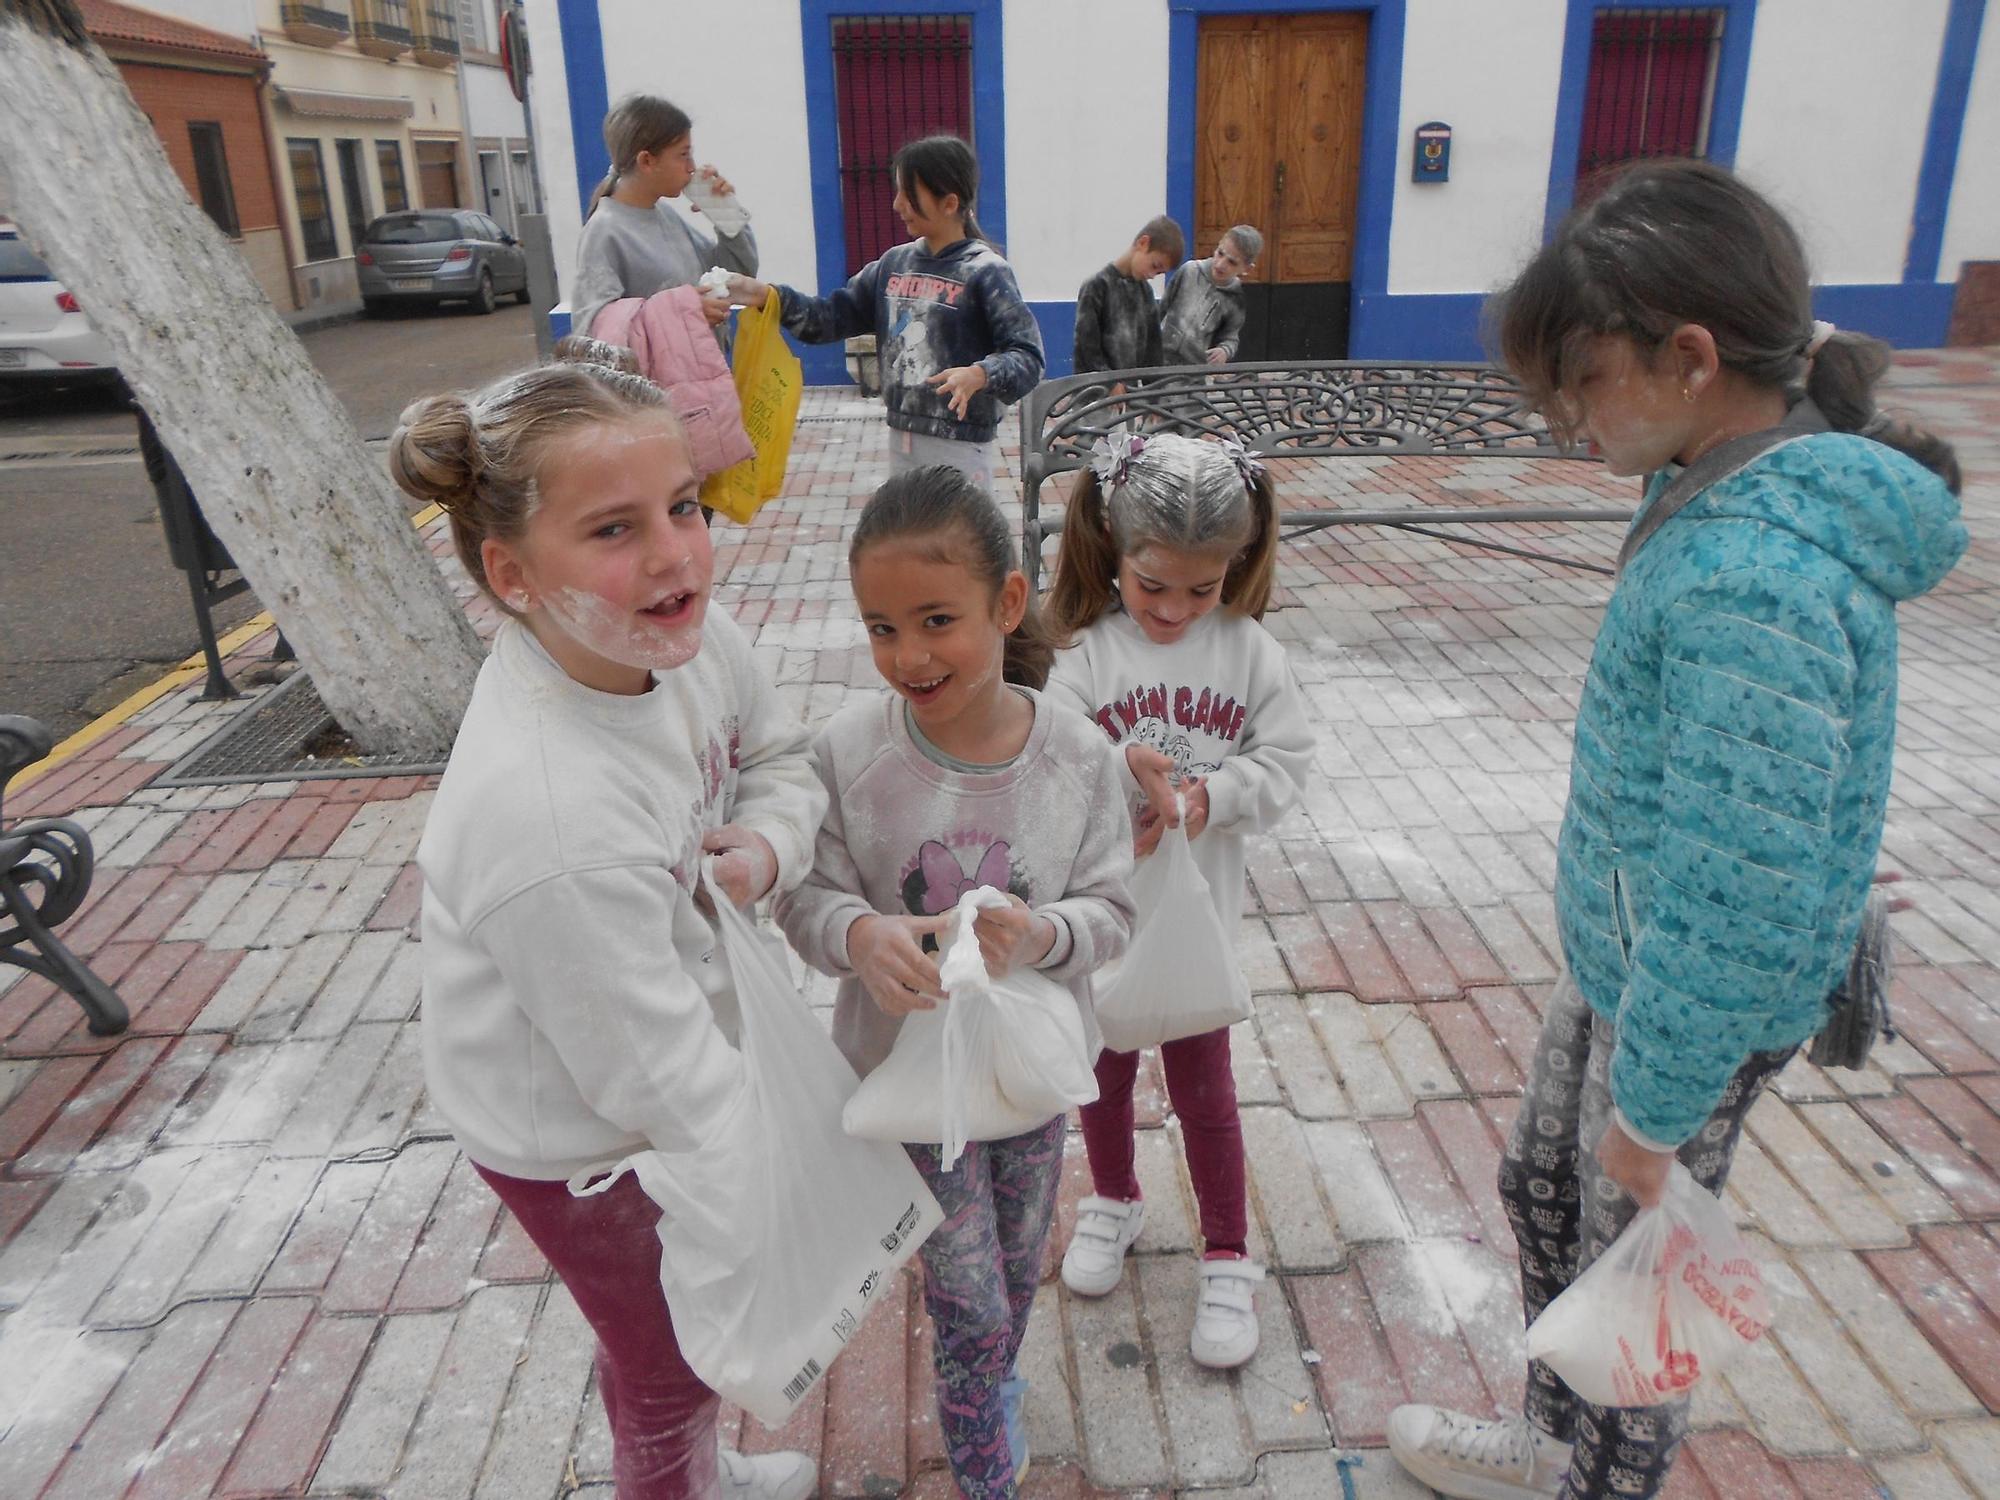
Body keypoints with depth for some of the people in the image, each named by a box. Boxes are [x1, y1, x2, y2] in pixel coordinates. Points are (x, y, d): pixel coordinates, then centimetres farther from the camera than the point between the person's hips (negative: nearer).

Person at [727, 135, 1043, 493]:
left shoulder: (985, 272, -12)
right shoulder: (895, 264, 8)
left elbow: (1028, 357, -17)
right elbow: (836, 315, 11)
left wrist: (980, 375, -36)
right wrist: (771, 297, -4)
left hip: (960, 444, -7)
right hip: (901, 437, 7)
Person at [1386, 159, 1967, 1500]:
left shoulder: (1757, 578, -31)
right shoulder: (1732, 497, 0)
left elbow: (1741, 895, -29)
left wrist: (1654, 1102, -17)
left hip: (1697, 998, -9)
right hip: (1622, 956, 10)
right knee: (1544, 1191, 25)